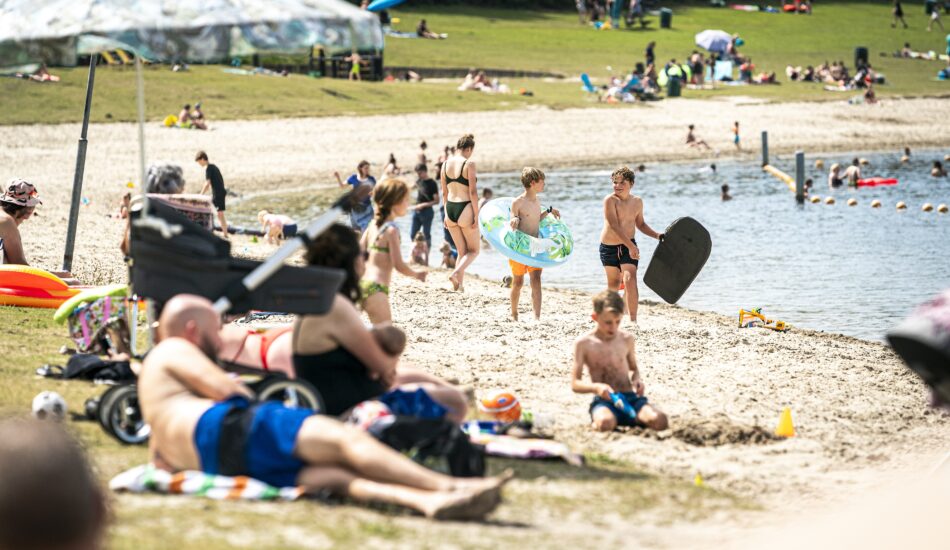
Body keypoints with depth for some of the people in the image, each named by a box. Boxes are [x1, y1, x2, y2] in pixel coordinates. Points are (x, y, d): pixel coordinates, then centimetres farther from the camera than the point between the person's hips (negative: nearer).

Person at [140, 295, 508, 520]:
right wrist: (245, 396, 18)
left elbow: (159, 456, 33)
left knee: (336, 476, -15)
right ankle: (449, 487, -35)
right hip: (224, 429, -8)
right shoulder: (174, 350, 12)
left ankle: (428, 501, -40)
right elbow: (225, 390, -2)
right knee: (347, 440, -18)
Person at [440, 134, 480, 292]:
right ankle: (457, 273, -17)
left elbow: (444, 192, 13)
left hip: (450, 208, 6)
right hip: (465, 209, -6)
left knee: (462, 251, 18)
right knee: (473, 250, 8)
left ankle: (459, 283, 9)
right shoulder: (469, 164, -11)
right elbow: (473, 192, -14)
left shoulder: (446, 164, 7)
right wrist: (476, 215, -10)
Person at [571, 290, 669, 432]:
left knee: (660, 420, -27)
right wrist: (596, 387, -18)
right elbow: (575, 384, 2)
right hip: (604, 401, -3)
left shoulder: (627, 339, 10)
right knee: (605, 423, -41)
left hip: (630, 397, 3)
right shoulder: (584, 343, 1)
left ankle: (633, 418, 3)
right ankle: (596, 423, -5)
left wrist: (637, 379, 2)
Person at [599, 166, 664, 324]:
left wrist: (657, 235, 5)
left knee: (630, 280, -17)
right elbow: (614, 226, -24)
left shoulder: (637, 201, 1)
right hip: (608, 247, -2)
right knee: (613, 283, 13)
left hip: (628, 246, 2)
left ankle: (633, 320, -17)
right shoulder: (610, 200, -15)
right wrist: (631, 246, -30)